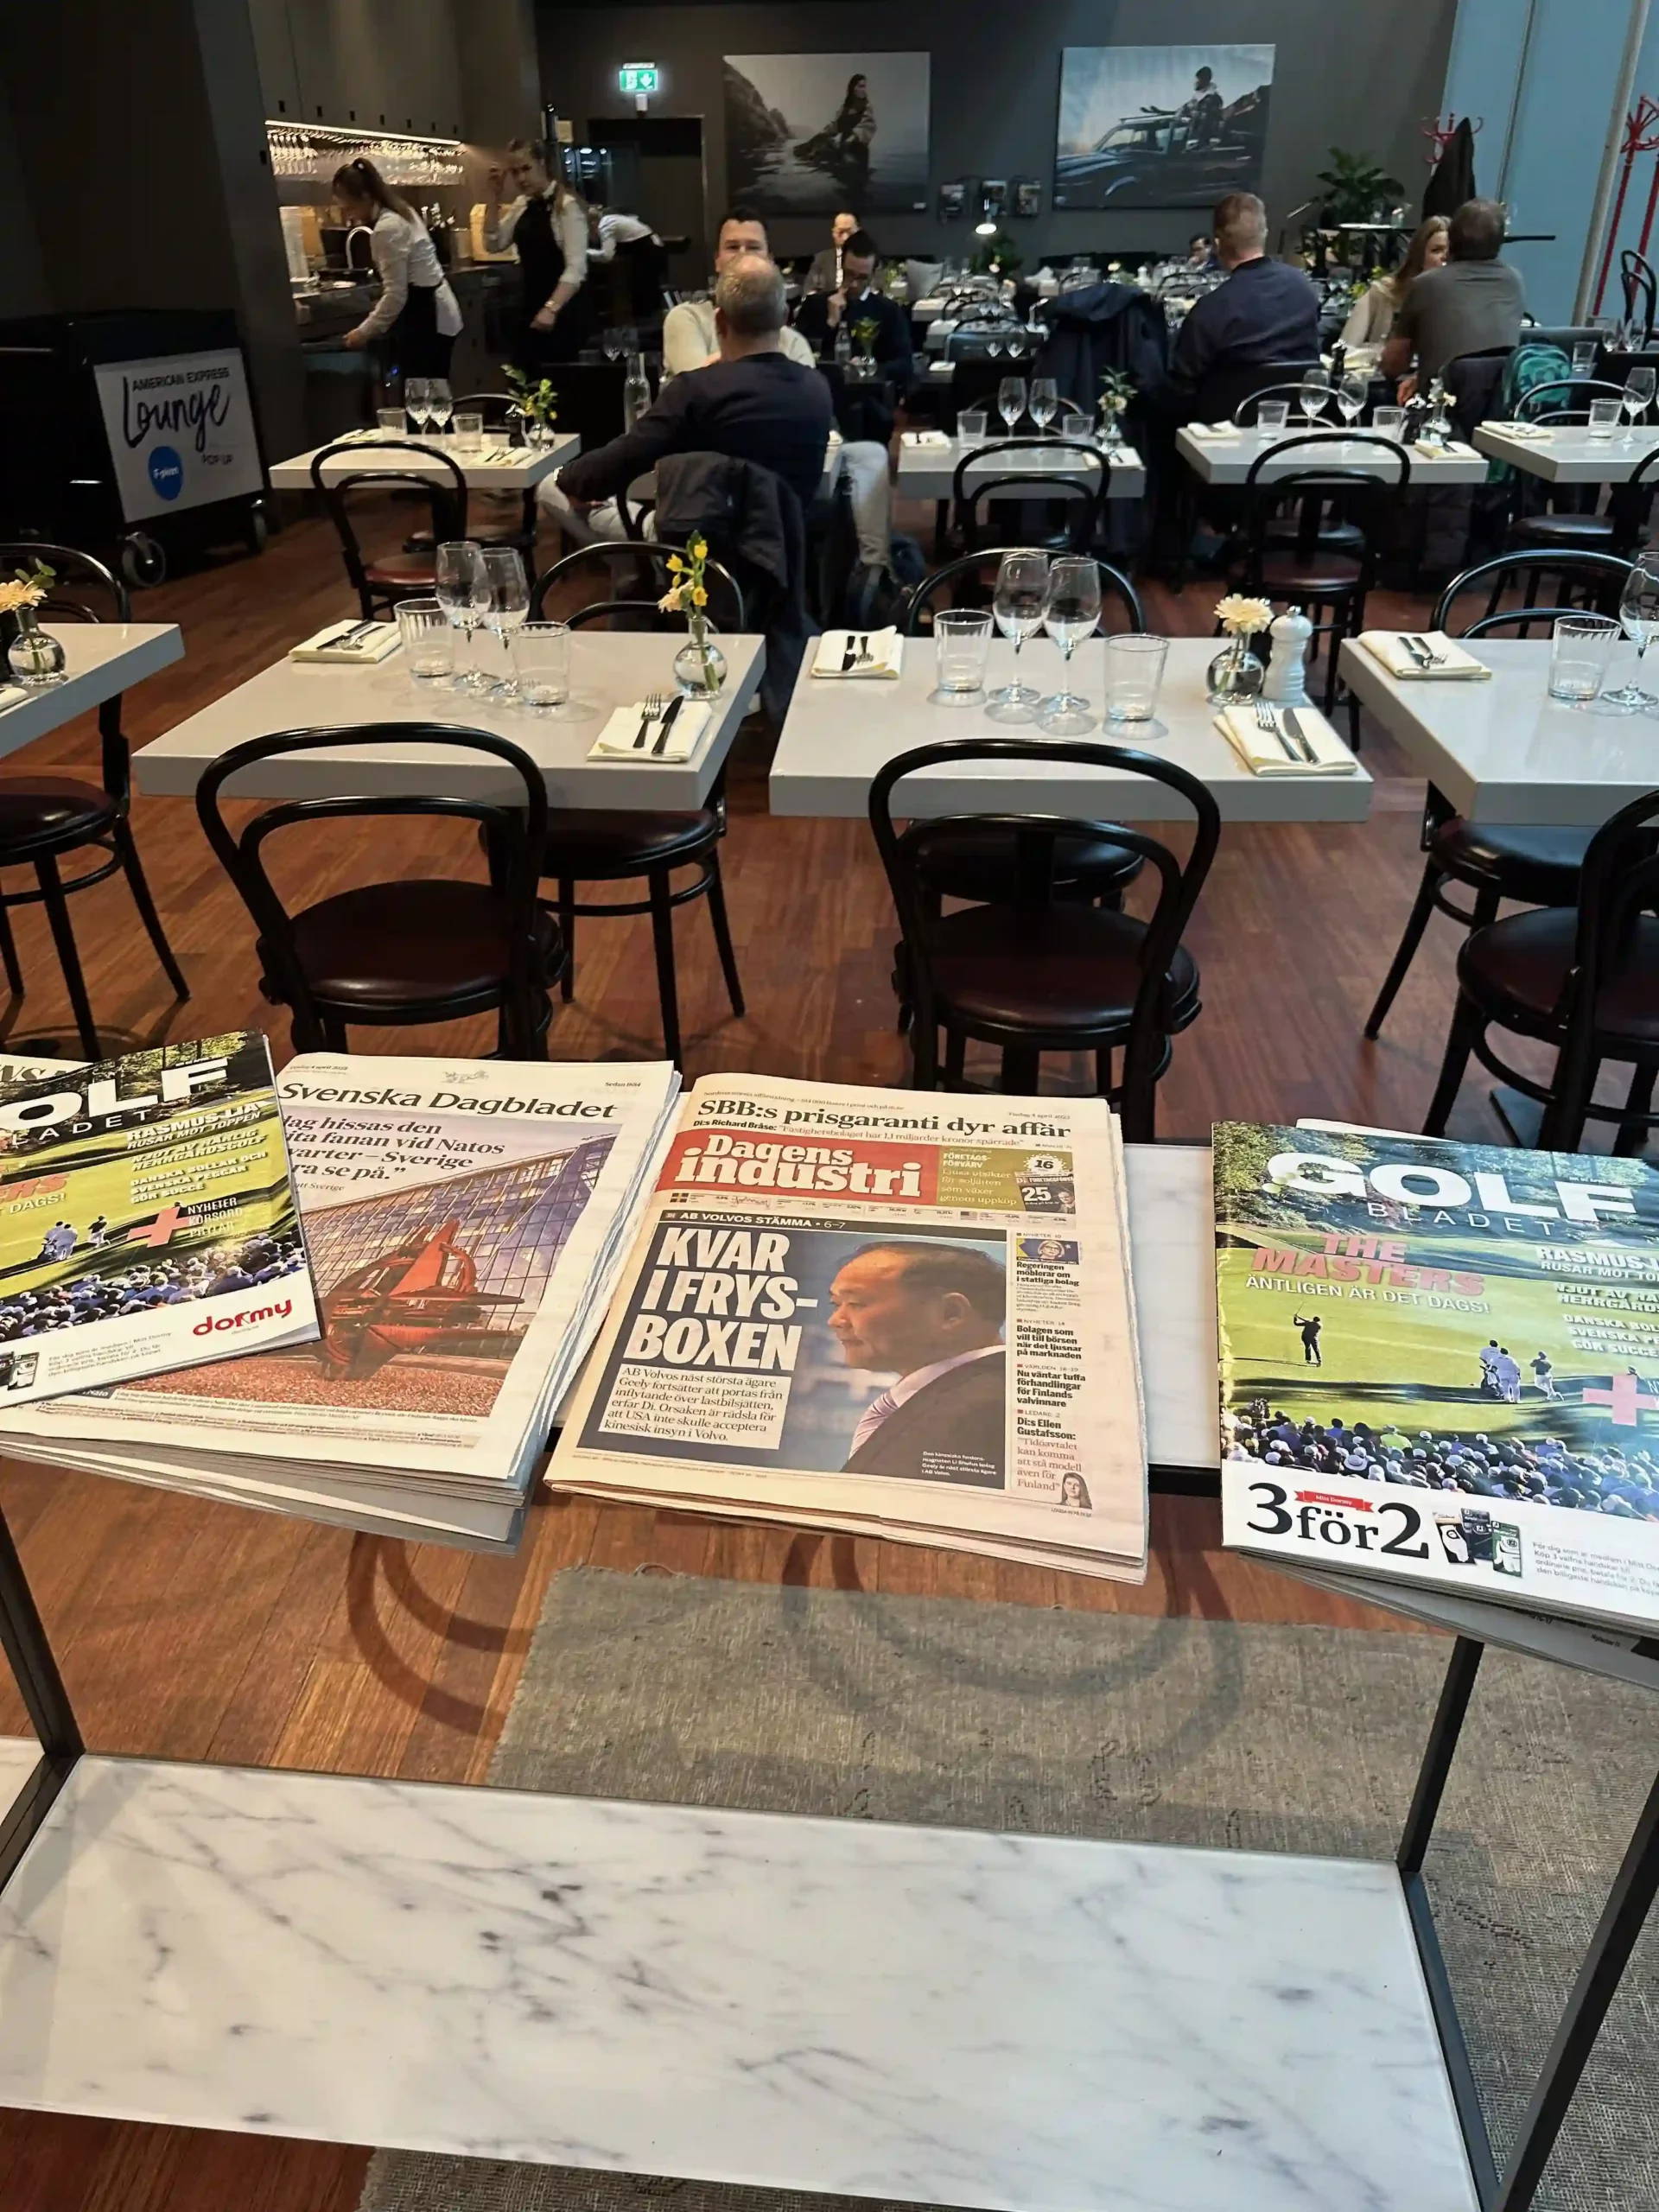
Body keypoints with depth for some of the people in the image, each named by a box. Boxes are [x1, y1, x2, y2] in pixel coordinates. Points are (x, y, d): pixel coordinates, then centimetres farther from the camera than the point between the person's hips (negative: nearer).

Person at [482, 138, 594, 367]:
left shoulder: (566, 205, -13)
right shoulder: (522, 205, 10)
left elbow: (576, 268, -21)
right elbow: (494, 244, 9)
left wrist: (551, 308, -34)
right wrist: (494, 196, -1)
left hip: (565, 313, -7)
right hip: (530, 309, 8)